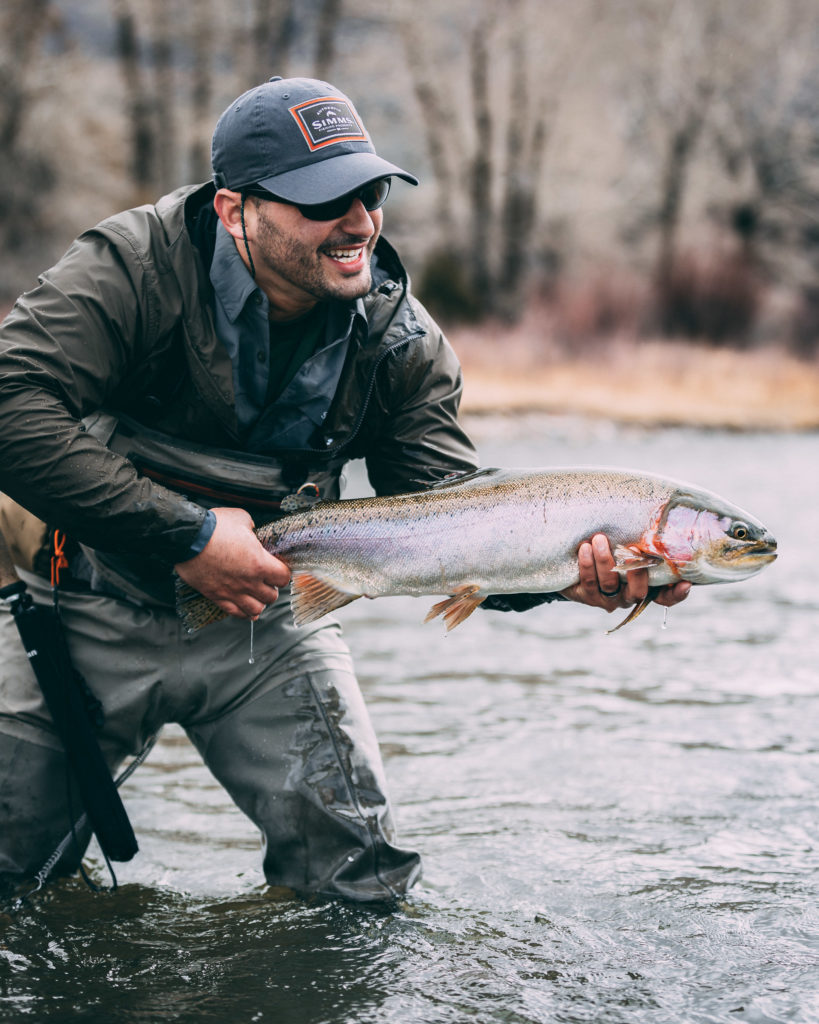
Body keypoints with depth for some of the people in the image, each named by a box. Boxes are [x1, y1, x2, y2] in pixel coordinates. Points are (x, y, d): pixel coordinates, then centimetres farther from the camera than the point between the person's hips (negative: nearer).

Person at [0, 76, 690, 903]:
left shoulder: (402, 343, -9)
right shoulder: (134, 269, -21)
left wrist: (565, 571, -35)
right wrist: (184, 534, -32)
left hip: (264, 622, 3)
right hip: (93, 609, -2)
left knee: (361, 880, 1)